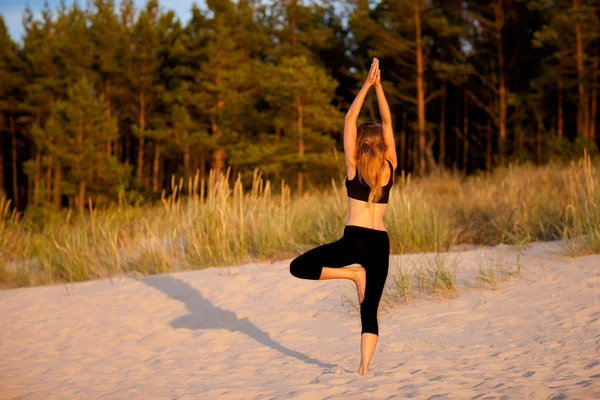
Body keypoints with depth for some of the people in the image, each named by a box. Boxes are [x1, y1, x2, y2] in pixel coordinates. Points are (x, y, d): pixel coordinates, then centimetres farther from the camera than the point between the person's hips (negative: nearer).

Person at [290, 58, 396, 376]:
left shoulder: (354, 167, -1)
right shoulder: (390, 167, 5)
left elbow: (350, 119, 2)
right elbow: (387, 123, 11)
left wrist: (367, 84, 1)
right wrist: (378, 85, 9)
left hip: (354, 240, -4)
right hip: (381, 243, 4)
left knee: (299, 267, 5)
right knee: (370, 310, 7)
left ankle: (353, 273, -7)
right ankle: (364, 366, -7)